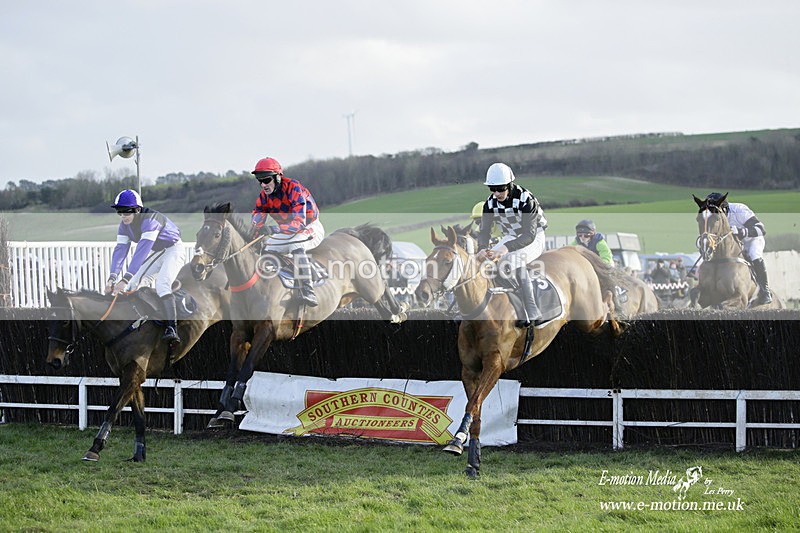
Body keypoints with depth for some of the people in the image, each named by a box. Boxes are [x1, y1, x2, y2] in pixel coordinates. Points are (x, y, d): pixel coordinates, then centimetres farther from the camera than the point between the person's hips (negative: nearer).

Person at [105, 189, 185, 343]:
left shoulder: (150, 220, -33)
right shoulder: (124, 224, -8)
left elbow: (142, 250, -40)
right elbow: (120, 249, -13)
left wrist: (126, 278, -45)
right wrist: (113, 277, -27)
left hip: (172, 250, -9)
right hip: (156, 254, 9)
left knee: (162, 285, -29)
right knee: (131, 286, 0)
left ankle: (172, 329, -35)